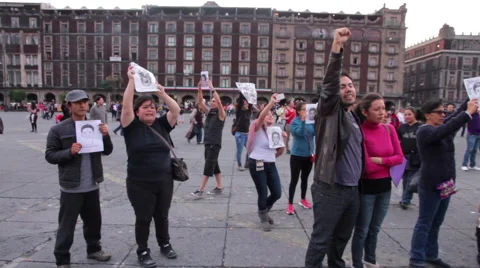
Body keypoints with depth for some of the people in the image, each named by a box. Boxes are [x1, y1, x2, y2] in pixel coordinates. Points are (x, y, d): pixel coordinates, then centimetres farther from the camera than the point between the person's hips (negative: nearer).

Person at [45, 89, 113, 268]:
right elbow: (50, 156, -7)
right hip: (71, 187, -4)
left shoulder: (95, 126, 5)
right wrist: (69, 152, -23)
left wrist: (105, 136, -13)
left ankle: (93, 249, 38)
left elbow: (107, 151, 5)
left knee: (94, 220, 19)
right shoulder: (58, 130, -8)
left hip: (92, 185, 5)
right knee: (67, 225, 6)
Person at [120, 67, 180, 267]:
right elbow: (126, 106, -20)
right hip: (140, 184, -3)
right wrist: (131, 81, -22)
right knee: (143, 218, 9)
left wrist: (162, 93, -17)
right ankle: (142, 252, 28)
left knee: (162, 216, 18)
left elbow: (176, 110, -8)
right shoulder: (132, 126, -6)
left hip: (164, 181, 3)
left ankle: (165, 244, 39)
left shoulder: (162, 125, 2)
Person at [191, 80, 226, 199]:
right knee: (214, 165, 12)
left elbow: (219, 102, -23)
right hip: (207, 143, 8)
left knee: (208, 166, -7)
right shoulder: (209, 112, 11)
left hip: (215, 144, -8)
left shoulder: (221, 114, -7)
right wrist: (199, 89, -5)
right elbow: (200, 102, 6)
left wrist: (212, 88, -21)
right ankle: (219, 187, 22)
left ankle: (200, 191, -7)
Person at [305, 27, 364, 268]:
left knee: (341, 238, 21)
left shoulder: (354, 117, 14)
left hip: (352, 190, 7)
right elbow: (328, 83, -24)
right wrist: (337, 47, -33)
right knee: (320, 240, 2)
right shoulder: (330, 111, -7)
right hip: (330, 189, -7)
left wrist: (359, 181, 17)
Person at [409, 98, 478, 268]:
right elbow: (444, 131, -33)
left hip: (445, 184, 8)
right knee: (424, 224, 0)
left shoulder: (442, 127, 10)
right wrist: (468, 113, -34)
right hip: (430, 185, -8)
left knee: (436, 223, 17)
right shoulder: (424, 131, -16)